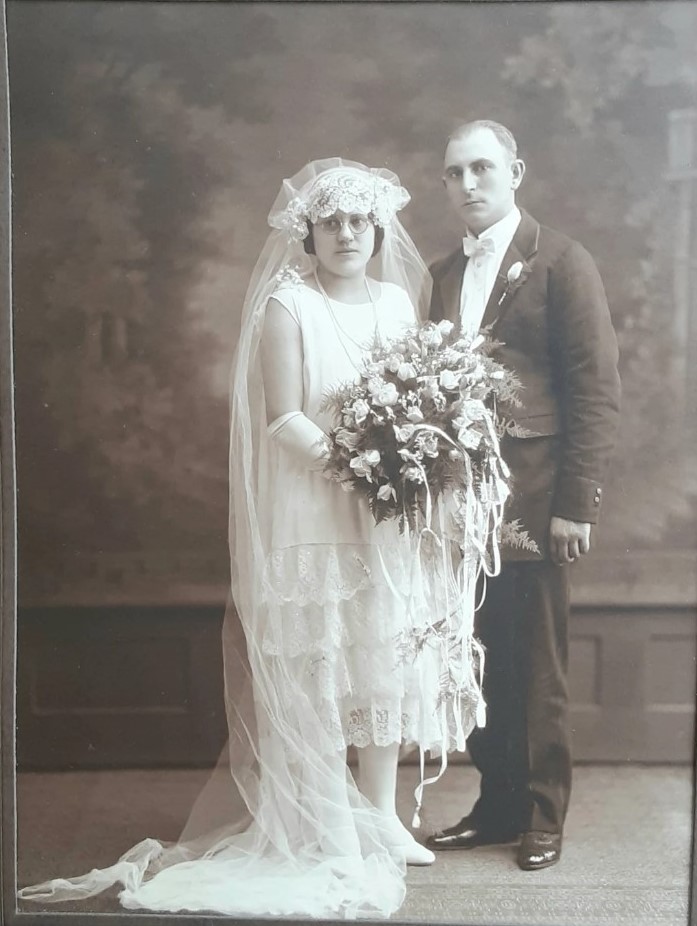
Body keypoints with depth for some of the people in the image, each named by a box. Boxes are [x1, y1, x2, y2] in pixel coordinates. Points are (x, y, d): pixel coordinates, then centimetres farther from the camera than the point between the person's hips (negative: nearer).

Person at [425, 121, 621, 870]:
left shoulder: (561, 261, -4)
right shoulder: (444, 274, 14)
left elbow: (597, 391, -9)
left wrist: (575, 504, -13)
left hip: (532, 501, -5)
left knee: (536, 669, 5)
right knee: (482, 662, 10)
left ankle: (541, 817, 19)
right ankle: (496, 806, 24)